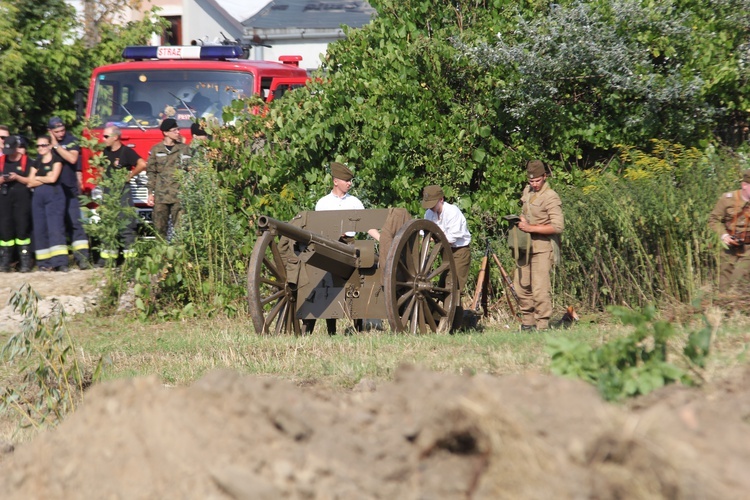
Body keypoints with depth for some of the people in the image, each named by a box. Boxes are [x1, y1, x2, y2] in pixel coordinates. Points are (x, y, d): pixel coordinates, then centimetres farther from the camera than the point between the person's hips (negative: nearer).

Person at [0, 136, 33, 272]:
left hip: (22, 197, -3)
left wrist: (17, 177, -16)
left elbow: (30, 180, -2)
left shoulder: (26, 161, 0)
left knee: (22, 227, -5)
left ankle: (25, 261, -4)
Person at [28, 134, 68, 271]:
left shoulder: (56, 160, 3)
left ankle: (60, 261, -21)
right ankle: (44, 262, 2)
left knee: (55, 227, -14)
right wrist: (45, 178, -4)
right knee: (40, 229, 1)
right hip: (38, 197, 6)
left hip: (54, 196, -6)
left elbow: (53, 178, -10)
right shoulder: (36, 163, 17)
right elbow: (30, 183, 8)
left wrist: (37, 178, 4)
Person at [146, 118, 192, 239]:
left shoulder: (185, 149, 7)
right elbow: (151, 172, 10)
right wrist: (150, 193, 4)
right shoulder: (156, 150, 8)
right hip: (161, 196, 1)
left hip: (179, 196, -1)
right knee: (160, 227, 2)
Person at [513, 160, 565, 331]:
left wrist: (531, 228, -21)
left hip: (542, 247, -8)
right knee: (522, 285, 10)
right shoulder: (527, 191, 12)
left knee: (540, 288, -12)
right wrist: (521, 220, 7)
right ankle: (527, 322, 19)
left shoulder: (550, 197, -14)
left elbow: (558, 226, -21)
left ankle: (542, 325, -9)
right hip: (525, 245, 8)